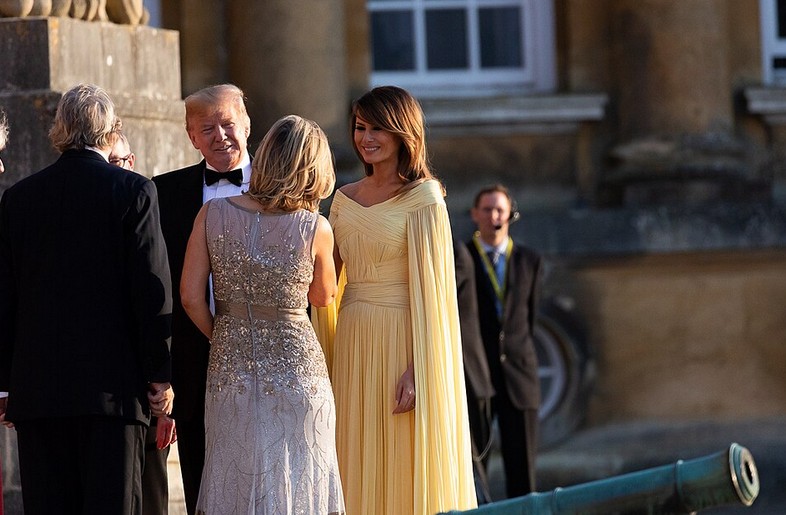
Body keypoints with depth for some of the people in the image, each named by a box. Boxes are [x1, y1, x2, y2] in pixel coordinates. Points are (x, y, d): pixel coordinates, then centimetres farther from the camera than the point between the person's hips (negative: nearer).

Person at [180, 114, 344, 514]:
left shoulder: (213, 215, -7)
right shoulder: (315, 229, -11)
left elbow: (190, 296, -5)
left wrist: (221, 338, 12)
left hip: (230, 368, 2)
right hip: (297, 370, -2)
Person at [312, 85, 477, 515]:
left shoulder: (423, 198, -7)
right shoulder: (345, 198, 12)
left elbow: (430, 289, -12)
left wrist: (417, 370, -17)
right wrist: (326, 358, 7)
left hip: (401, 345, -6)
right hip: (353, 345, 6)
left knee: (404, 476, -2)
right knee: (358, 475, 8)